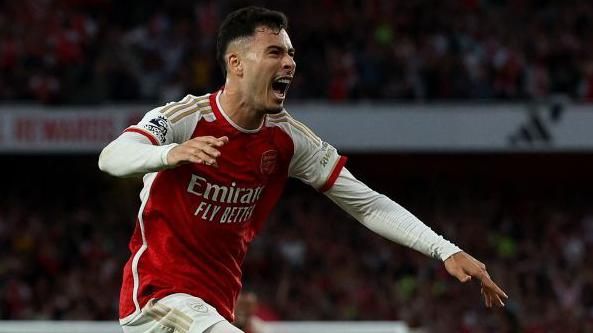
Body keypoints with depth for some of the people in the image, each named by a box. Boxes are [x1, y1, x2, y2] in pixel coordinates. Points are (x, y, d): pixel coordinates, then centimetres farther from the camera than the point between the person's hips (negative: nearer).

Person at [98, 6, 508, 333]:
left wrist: (446, 250, -7)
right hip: (157, 291, -7)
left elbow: (367, 204, 2)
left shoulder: (287, 139, 0)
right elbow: (112, 158, -32)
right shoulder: (186, 119, -15)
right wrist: (171, 154, -53)